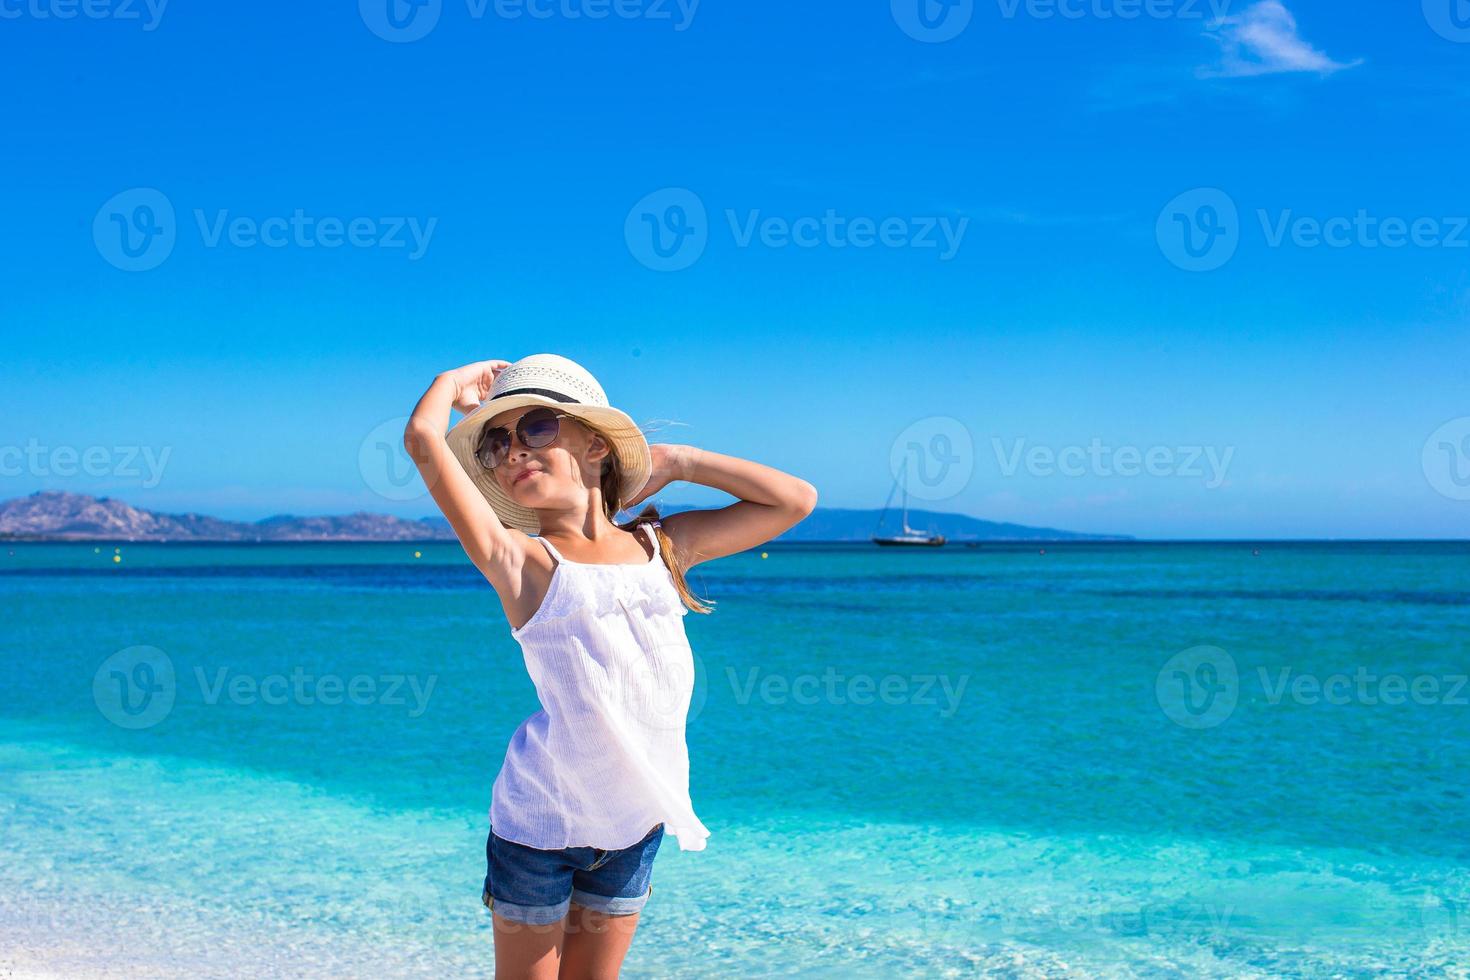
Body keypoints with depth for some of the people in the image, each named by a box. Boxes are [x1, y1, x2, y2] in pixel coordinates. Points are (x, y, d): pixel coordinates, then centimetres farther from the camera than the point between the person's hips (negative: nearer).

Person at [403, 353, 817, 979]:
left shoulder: (662, 544, 6)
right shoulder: (520, 560, -8)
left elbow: (796, 499, 9)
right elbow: (423, 438, -19)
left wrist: (678, 461, 10)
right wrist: (458, 382, 2)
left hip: (637, 823, 4)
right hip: (541, 816, -4)